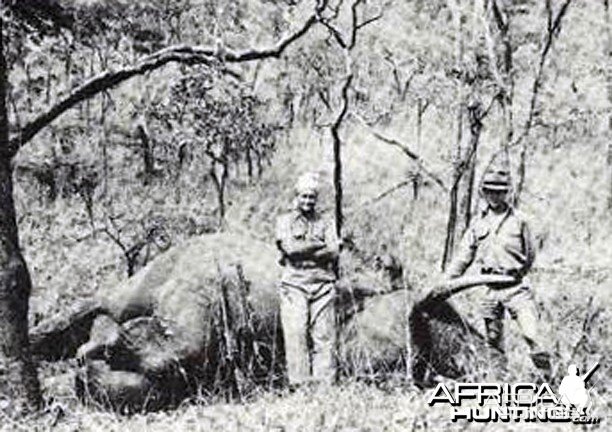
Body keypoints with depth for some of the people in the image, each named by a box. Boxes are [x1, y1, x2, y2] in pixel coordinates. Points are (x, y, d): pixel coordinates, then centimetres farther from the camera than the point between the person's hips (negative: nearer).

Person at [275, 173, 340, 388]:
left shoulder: (325, 223, 15)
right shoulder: (285, 221, 10)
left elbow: (333, 252, 0)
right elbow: (290, 247, -7)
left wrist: (302, 252, -6)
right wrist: (319, 245, -2)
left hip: (322, 284, 2)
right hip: (295, 284, -2)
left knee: (324, 335, -3)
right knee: (296, 334, -8)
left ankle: (325, 384, -2)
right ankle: (299, 384, -7)